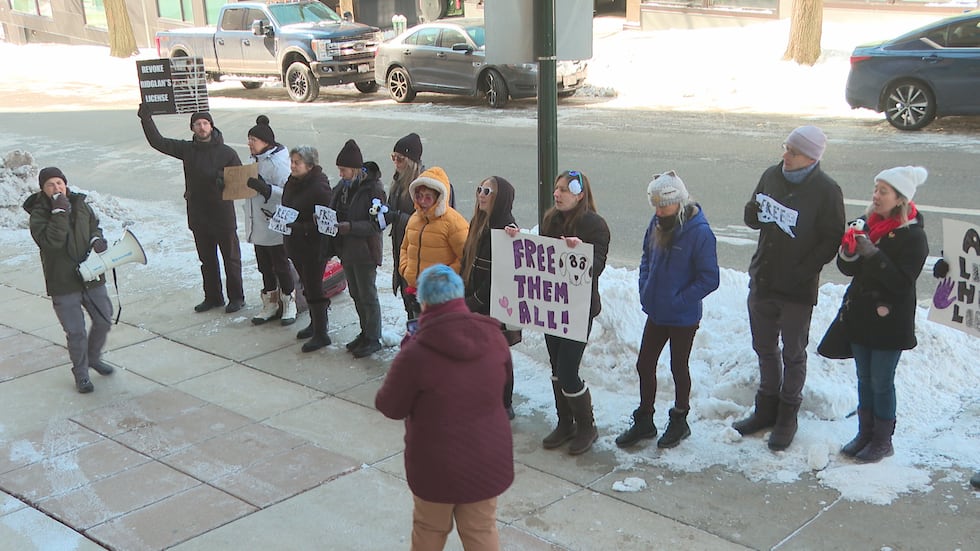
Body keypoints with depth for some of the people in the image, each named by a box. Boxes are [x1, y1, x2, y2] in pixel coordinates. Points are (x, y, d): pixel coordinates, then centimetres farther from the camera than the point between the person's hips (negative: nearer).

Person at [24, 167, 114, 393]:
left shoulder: (80, 204, 2)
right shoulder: (39, 214, -12)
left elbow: (94, 226, 16)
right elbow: (52, 241, -26)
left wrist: (96, 239, -5)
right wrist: (60, 212, -30)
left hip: (91, 276, 5)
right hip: (63, 283, -5)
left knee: (104, 320, 16)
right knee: (76, 332, 0)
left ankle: (93, 357, 41)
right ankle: (81, 374, 19)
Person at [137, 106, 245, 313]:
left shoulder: (226, 153, -7)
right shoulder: (187, 149, 4)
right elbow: (158, 142, 4)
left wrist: (224, 180, -24)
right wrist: (146, 119, -5)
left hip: (223, 215, -4)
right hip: (198, 215, 5)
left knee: (231, 258, 5)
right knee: (207, 259, 15)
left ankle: (236, 298, 16)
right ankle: (212, 297, 27)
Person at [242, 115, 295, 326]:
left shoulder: (277, 162, -17)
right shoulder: (256, 160, 10)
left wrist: (265, 188, -32)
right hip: (258, 227, 9)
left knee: (281, 267, 3)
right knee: (265, 267, 15)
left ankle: (289, 305, 16)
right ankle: (270, 306, 26)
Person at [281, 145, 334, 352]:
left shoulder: (320, 188, -21)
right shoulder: (292, 182, 6)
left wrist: (297, 227, -28)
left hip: (313, 246, -9)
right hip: (295, 244, 9)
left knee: (314, 289, -3)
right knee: (307, 286, 20)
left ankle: (321, 334, 7)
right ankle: (315, 323, 36)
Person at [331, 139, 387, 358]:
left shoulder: (373, 188, -17)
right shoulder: (343, 186, 6)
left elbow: (376, 224, -20)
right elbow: (335, 212, 16)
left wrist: (349, 227, -29)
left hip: (365, 251, -8)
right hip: (347, 250, 8)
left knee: (368, 296, 2)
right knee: (356, 294, 18)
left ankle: (373, 339, 14)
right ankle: (365, 332, 32)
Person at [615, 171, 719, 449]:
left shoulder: (699, 232, -21)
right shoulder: (657, 224, -3)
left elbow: (710, 279, -18)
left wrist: (678, 300, -19)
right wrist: (645, 290, 1)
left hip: (683, 317, -6)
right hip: (656, 312, 6)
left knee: (678, 368, 12)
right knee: (644, 365, 13)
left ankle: (679, 422, 33)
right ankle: (643, 422, 30)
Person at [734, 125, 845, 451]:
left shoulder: (826, 191, -14)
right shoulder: (772, 176, 1)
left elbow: (831, 240, -13)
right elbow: (754, 218, 11)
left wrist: (804, 271, -20)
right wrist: (753, 213, -12)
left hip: (797, 290, -5)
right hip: (762, 281, 6)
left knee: (793, 354, 10)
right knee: (765, 348, 18)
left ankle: (787, 417, 25)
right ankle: (766, 409, 34)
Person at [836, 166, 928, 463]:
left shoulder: (913, 236, -13)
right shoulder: (867, 223, 4)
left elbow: (902, 281, -21)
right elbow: (847, 269, 6)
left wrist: (873, 254, -29)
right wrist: (849, 250, -15)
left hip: (890, 321, -6)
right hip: (860, 316, 6)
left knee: (881, 382, 2)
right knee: (864, 379, 15)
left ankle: (883, 440, 17)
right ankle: (865, 433, 28)